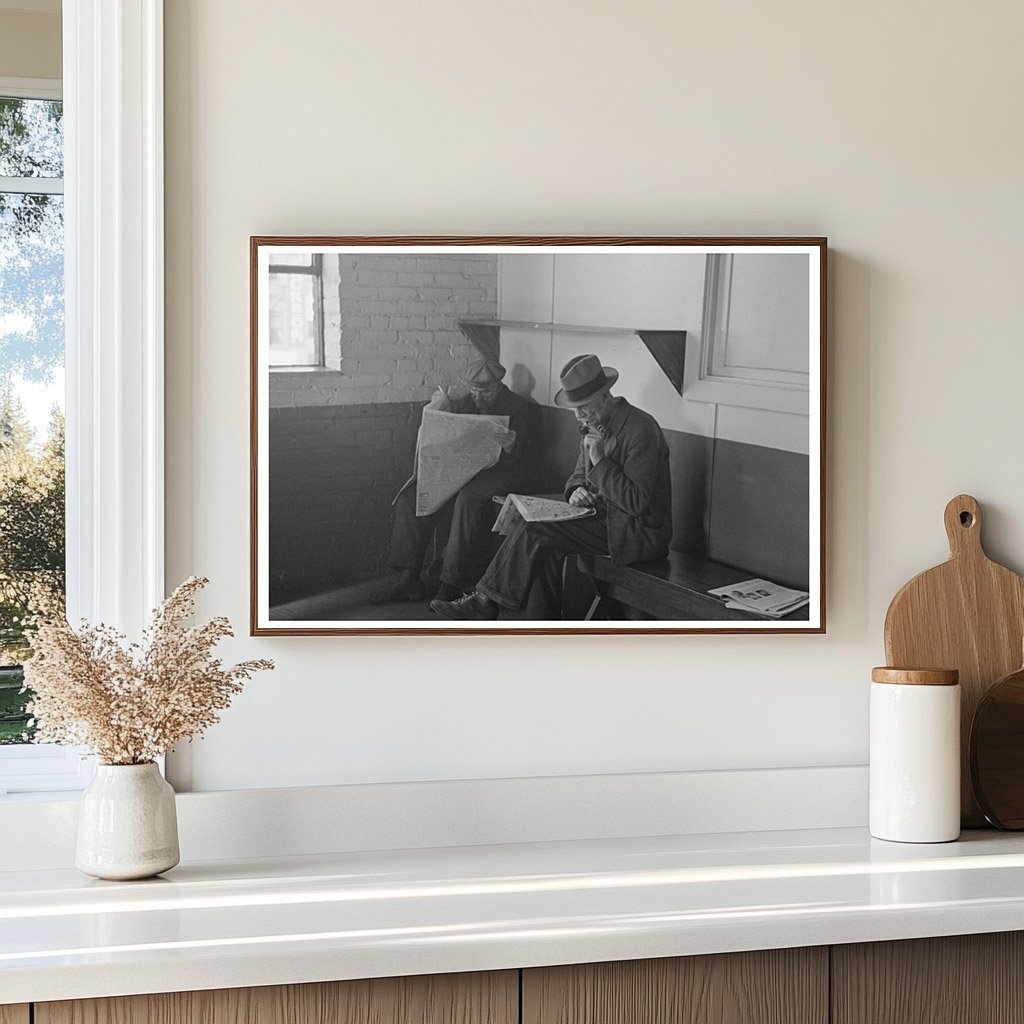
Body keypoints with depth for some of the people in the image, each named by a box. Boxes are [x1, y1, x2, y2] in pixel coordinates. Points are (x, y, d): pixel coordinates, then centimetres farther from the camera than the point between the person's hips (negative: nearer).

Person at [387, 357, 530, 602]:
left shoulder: (517, 406, -1)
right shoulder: (467, 402, 14)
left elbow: (517, 459, -8)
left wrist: (509, 446, -33)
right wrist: (436, 407, -7)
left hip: (499, 470, -6)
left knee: (468, 498, -38)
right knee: (410, 496, -16)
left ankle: (452, 584, -35)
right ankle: (409, 575, -19)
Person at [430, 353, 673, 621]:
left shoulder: (640, 429, -18)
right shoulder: (594, 425, 11)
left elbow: (636, 503, -22)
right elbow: (578, 476, 21)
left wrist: (600, 460, -22)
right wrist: (576, 491, -4)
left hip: (640, 533, -9)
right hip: (606, 519, 9)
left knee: (535, 530, -19)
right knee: (546, 544, -16)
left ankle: (486, 602, -8)